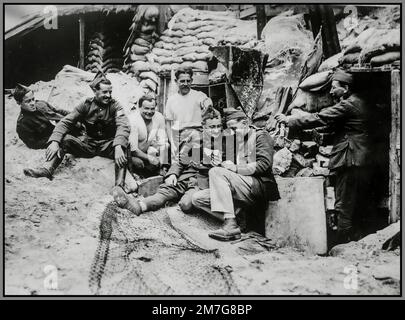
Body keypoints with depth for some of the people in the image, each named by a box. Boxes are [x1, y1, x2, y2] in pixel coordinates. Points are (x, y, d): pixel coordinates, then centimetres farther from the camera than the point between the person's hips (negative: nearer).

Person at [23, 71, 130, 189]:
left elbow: (123, 126, -24)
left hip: (108, 144, -3)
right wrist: (54, 142, -25)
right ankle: (46, 169, -34)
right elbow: (65, 122, -7)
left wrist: (118, 146, -44)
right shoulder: (86, 105, -1)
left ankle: (119, 185, -50)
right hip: (88, 143, 3)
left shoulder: (114, 106, -7)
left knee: (124, 147, -36)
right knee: (64, 139, -20)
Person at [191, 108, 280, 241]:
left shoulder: (261, 135, 5)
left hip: (259, 186, -8)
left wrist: (236, 168, -13)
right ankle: (232, 222, -18)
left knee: (216, 172, -27)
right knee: (197, 198, -4)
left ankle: (230, 225, -31)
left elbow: (264, 164, -10)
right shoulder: (237, 141, 26)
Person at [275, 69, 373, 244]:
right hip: (363, 162, 10)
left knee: (344, 208, -3)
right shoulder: (358, 103, 17)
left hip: (350, 162, -10)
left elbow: (318, 118, -16)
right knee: (358, 208, 15)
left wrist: (288, 120, -10)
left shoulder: (348, 104, -13)